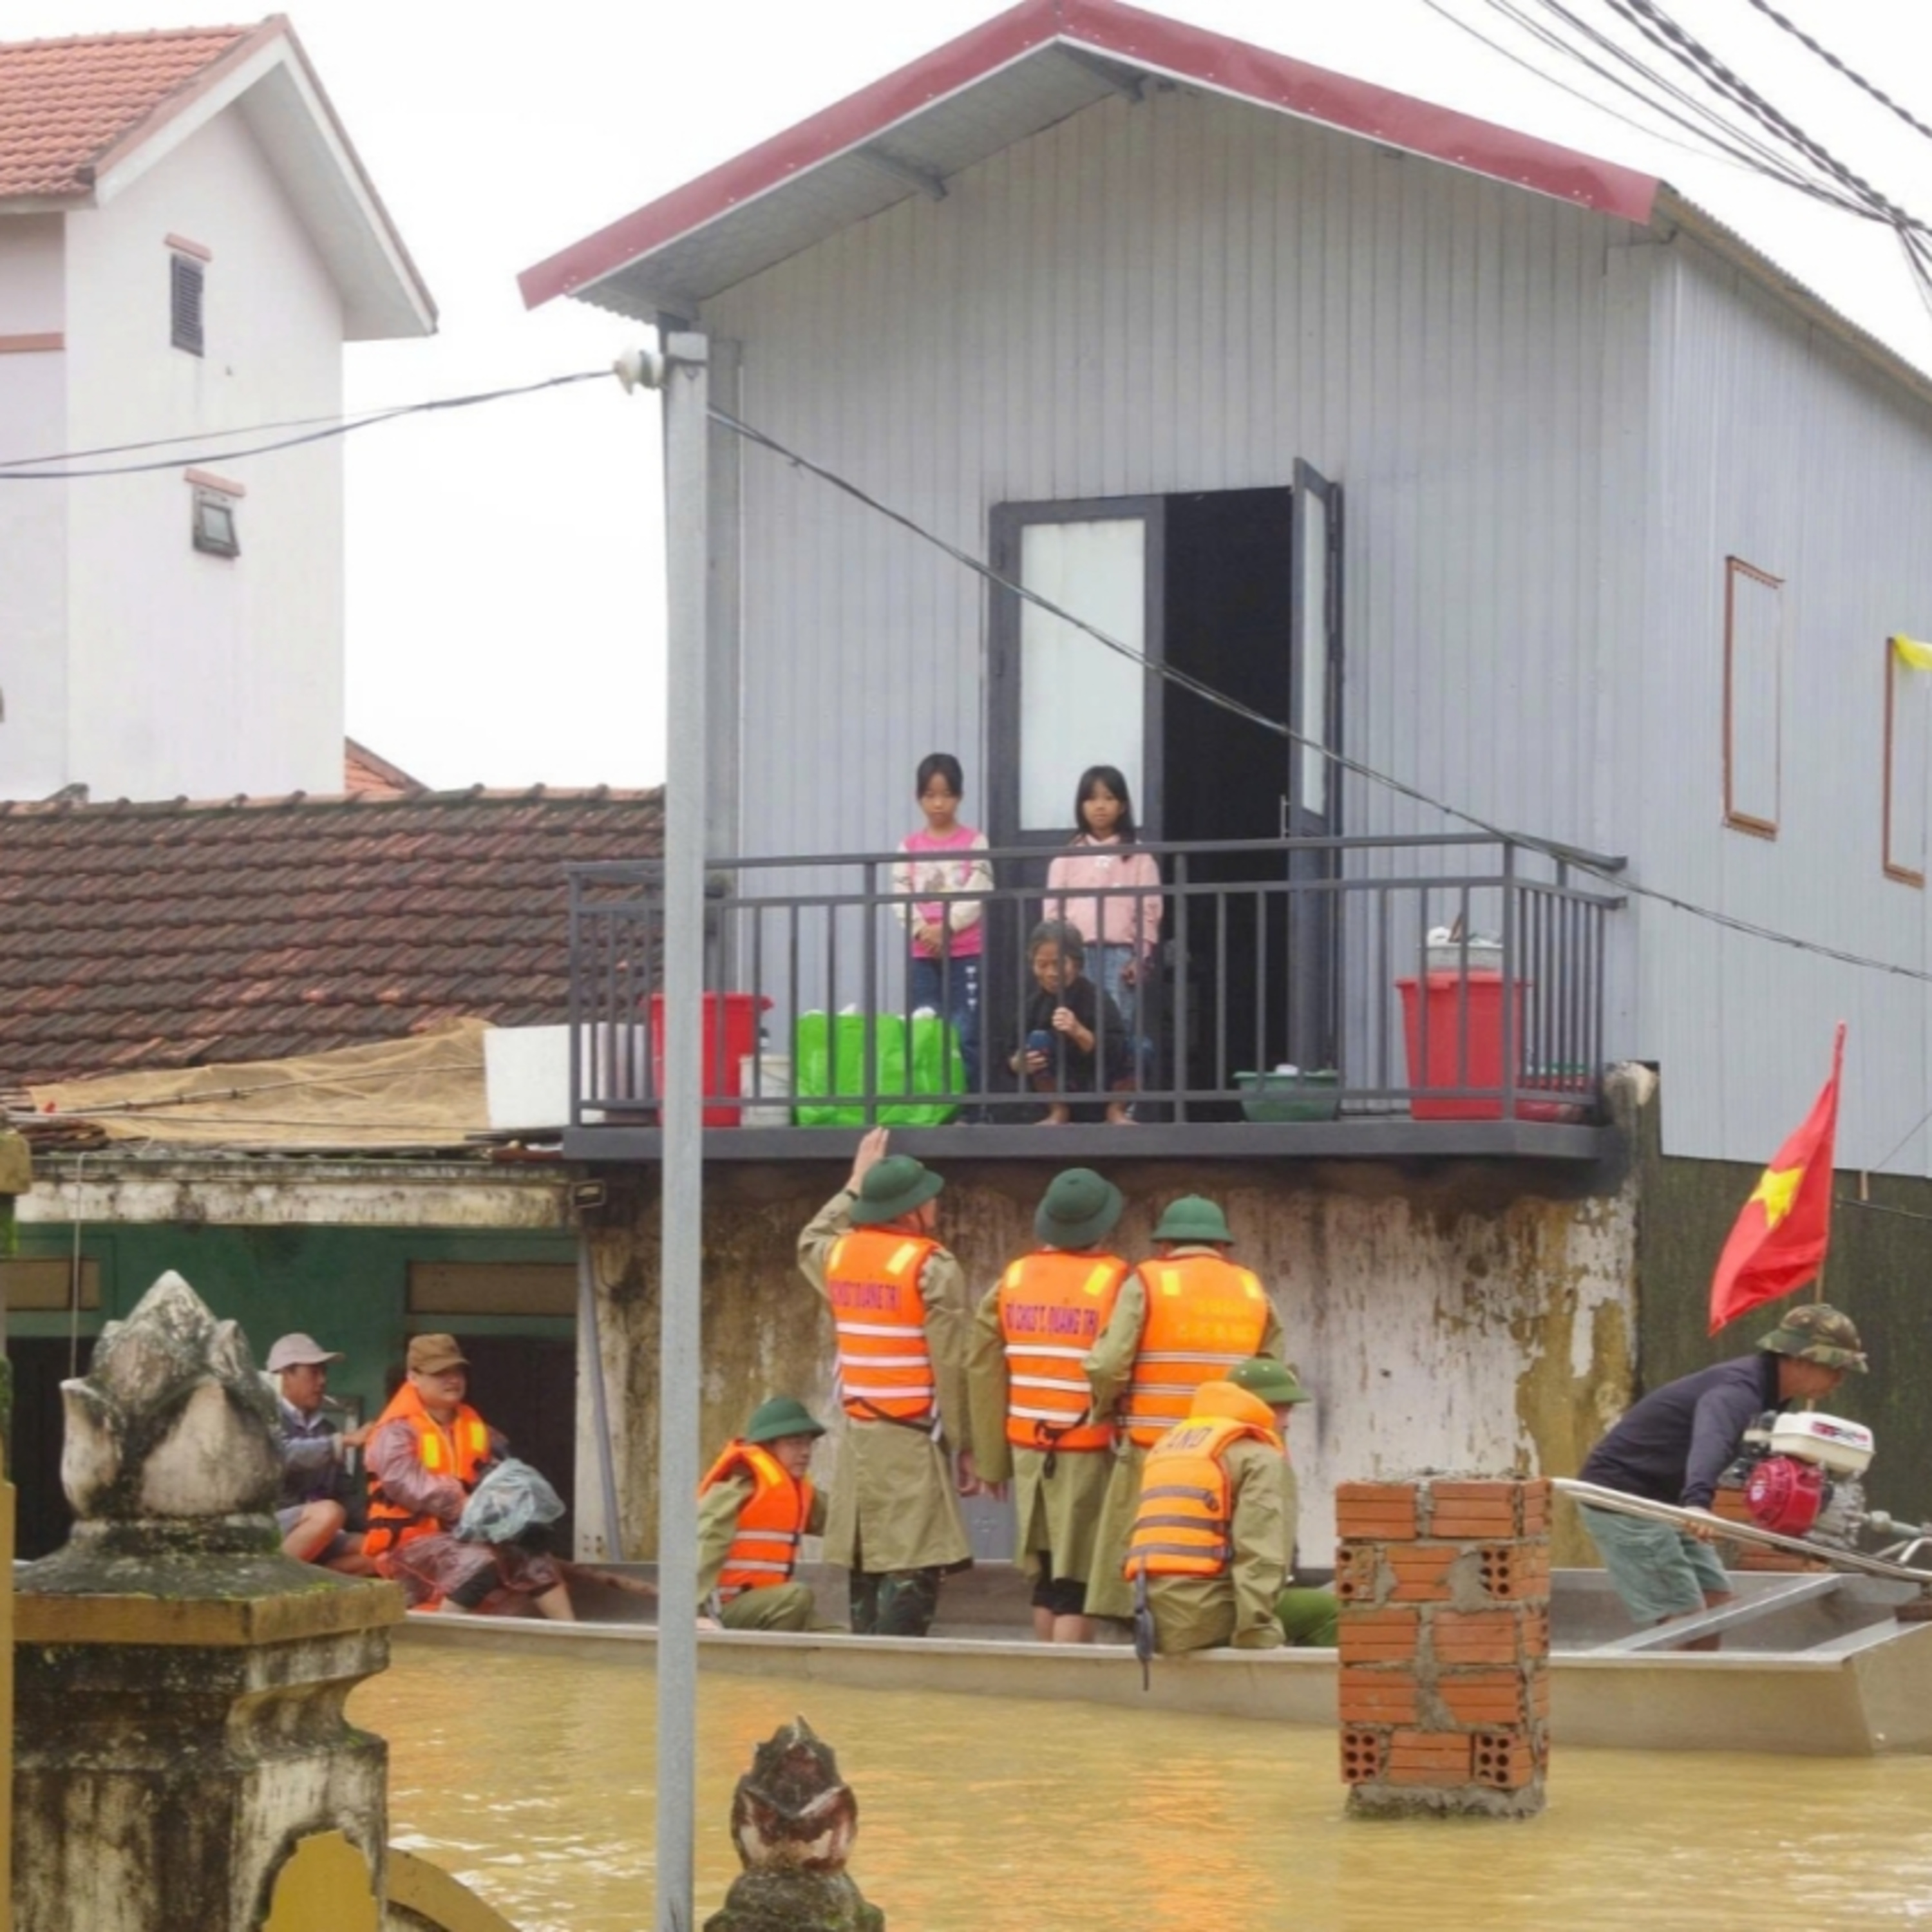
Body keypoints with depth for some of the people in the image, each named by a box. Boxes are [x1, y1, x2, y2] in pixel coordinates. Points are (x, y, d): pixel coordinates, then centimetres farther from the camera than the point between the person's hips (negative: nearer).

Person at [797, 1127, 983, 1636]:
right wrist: (965, 1447, -6)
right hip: (914, 1442, -7)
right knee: (911, 1571, -10)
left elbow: (810, 1241, 36)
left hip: (858, 1436, 7)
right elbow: (953, 1367, -13)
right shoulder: (932, 1268, -10)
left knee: (866, 1568, 11)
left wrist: (855, 1185, 44)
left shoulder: (839, 1255, 9)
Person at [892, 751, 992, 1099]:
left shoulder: (974, 842, 3)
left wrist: (946, 928, -17)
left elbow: (978, 895, -7)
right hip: (922, 954, 3)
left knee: (965, 1036, -6)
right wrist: (923, 931, -15)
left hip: (966, 953, -3)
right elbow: (902, 897, 2)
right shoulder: (910, 846, 10)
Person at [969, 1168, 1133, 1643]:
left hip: (1027, 1448, 5)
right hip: (1090, 1454, -5)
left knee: (1045, 1577, 16)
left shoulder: (1010, 1282, 5)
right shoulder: (1118, 1283, -11)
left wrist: (992, 1461, 12)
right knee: (1078, 1583, -2)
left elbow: (985, 1376, 6)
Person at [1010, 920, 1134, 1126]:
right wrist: (1019, 1064, -27)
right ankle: (1058, 1112, -2)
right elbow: (1013, 1057, -3)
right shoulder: (1035, 1003, -8)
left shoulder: (1094, 997, -18)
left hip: (1103, 1089, -3)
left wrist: (1079, 1032, -44)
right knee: (1038, 1040, -22)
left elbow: (1115, 1054, -28)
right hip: (1063, 1091, 3)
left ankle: (1116, 1111, -4)